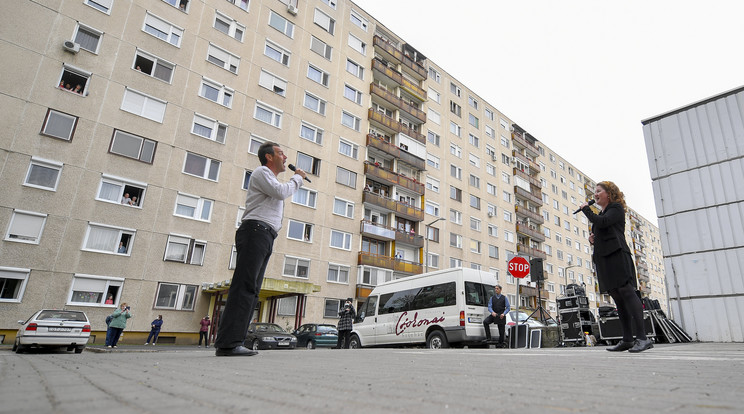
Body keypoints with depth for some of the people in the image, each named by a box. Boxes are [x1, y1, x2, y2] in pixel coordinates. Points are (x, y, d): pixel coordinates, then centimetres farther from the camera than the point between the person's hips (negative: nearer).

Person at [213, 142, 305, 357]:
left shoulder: (271, 180, 34)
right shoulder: (262, 172, 5)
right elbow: (281, 192, -9)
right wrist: (297, 178, 3)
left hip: (265, 237, 10)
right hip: (256, 231, -10)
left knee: (251, 290, 2)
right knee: (244, 286, -17)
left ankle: (231, 341, 0)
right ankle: (228, 343, -20)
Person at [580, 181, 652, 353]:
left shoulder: (616, 208, 3)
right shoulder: (600, 214, 26)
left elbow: (603, 223, -15)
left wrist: (586, 209, -2)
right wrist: (592, 239, 7)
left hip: (617, 255, -8)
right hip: (604, 258, 8)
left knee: (627, 292, -16)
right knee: (618, 299, 5)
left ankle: (642, 338, -17)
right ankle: (627, 340, 6)